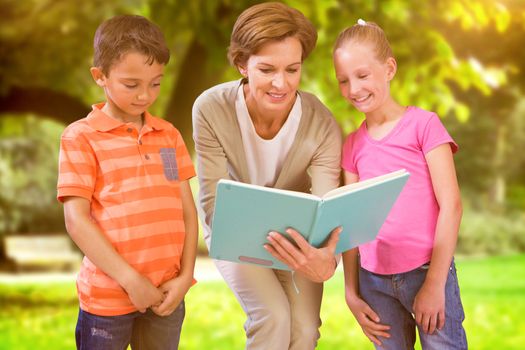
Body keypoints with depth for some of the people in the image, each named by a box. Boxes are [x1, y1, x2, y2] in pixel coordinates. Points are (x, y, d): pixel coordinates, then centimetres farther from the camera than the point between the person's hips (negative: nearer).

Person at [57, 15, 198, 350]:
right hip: (108, 295, -4)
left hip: (166, 291, 4)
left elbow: (187, 210, 9)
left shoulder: (169, 135, 10)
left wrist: (185, 276, -3)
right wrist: (129, 279, -13)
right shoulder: (81, 136, -5)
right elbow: (76, 219, -10)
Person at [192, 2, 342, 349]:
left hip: (295, 232, 1)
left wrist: (326, 259, -55)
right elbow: (214, 202, -24)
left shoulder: (322, 126, -26)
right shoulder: (211, 109, -27)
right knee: (274, 316, -22)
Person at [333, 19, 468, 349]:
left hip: (427, 272, -3)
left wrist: (435, 283, -11)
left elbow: (451, 205, -7)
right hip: (374, 281, 4)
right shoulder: (352, 145, 9)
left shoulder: (423, 124, -3)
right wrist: (351, 292, 6)